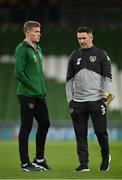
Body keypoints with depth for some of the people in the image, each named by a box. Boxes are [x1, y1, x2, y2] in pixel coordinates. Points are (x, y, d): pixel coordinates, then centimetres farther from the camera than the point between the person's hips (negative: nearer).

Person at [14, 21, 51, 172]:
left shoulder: (38, 49, 16)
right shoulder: (22, 49, -11)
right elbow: (19, 73, -18)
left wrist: (42, 89, 12)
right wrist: (32, 86, -13)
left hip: (39, 95, 9)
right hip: (27, 95, -9)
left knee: (44, 124, 12)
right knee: (26, 128, -2)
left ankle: (39, 159, 24)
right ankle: (25, 163, 5)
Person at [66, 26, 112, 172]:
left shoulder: (101, 54, 4)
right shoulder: (74, 56, 13)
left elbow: (107, 76, 0)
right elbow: (69, 79, 15)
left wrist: (105, 94, -10)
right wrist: (69, 99, 8)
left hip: (96, 100, -3)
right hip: (78, 102, 3)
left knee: (100, 131, -2)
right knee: (80, 134, 2)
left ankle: (105, 157, 21)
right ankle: (83, 164, 6)